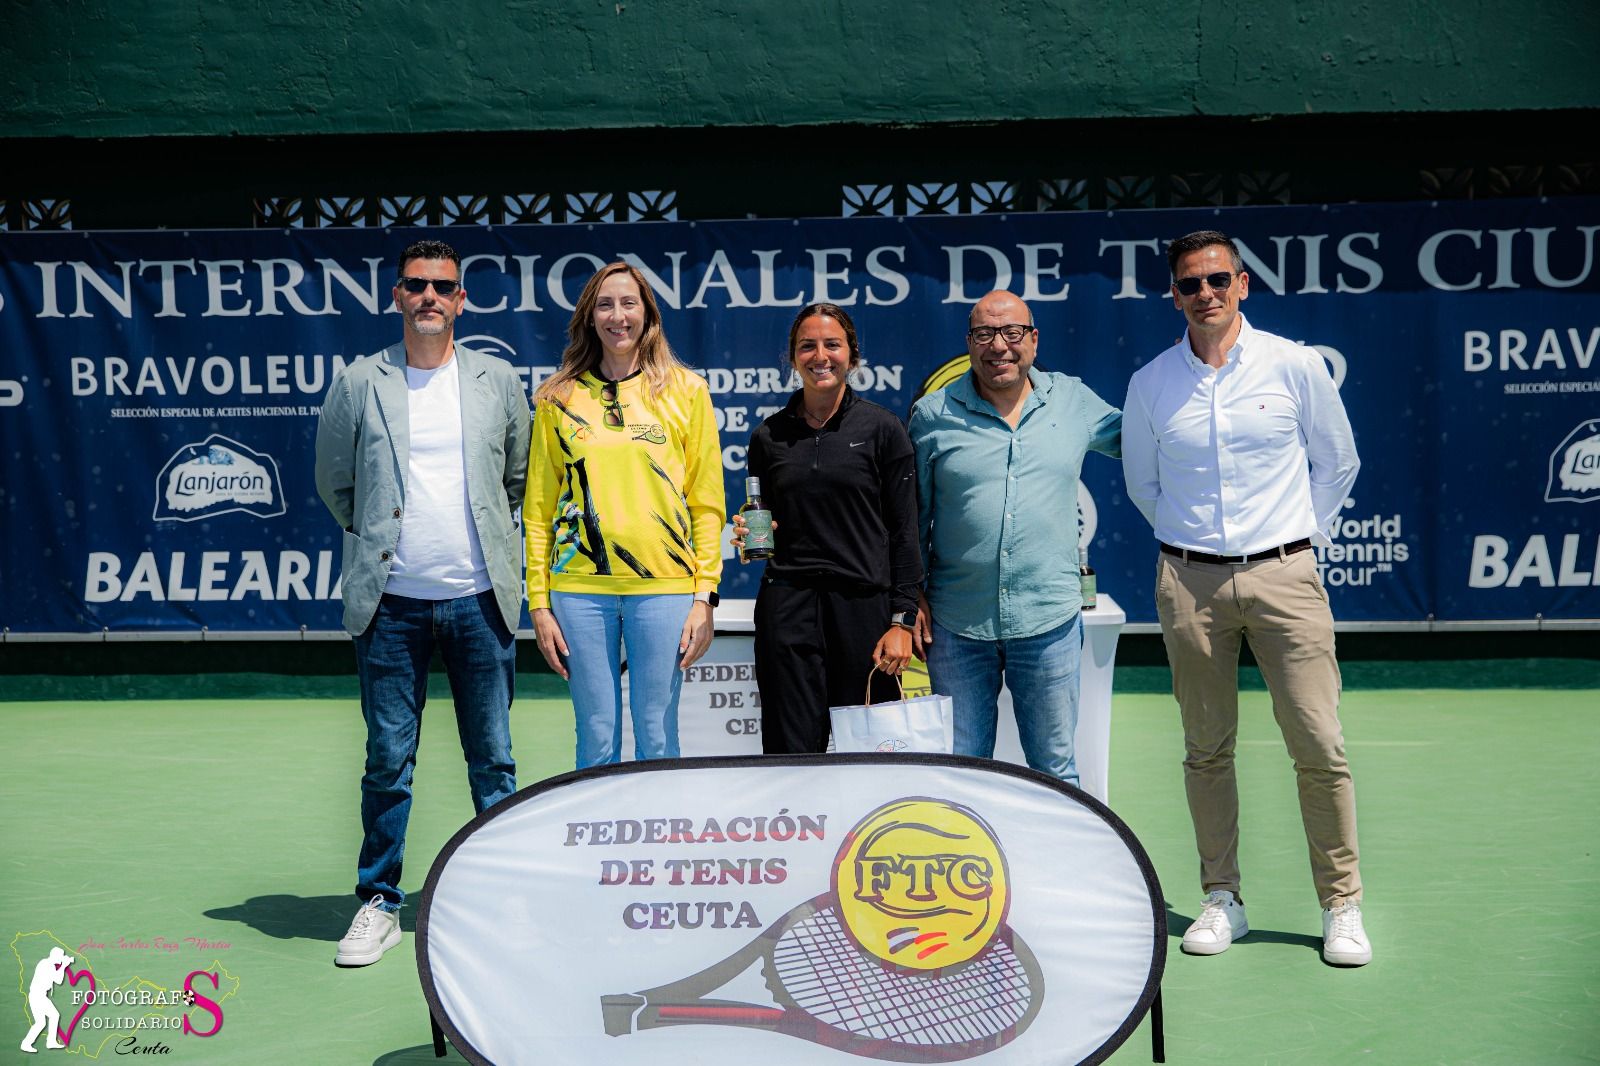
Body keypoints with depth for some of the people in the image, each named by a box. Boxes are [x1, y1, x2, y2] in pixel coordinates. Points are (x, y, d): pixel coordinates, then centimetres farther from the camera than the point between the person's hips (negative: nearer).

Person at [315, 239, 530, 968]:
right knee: (387, 761, 4)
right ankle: (379, 903, 16)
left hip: (479, 599, 1)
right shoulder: (359, 384, 3)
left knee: (492, 760, 6)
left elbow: (521, 477, 17)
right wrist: (379, 538, 13)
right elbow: (334, 482, 13)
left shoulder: (498, 380, 6)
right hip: (392, 602, 0)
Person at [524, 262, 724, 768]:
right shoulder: (558, 399, 7)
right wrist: (539, 603, 2)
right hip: (579, 587, 1)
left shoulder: (686, 390, 5)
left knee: (657, 742, 5)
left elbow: (707, 503, 4)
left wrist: (704, 596, -3)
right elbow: (538, 510, 8)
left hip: (664, 585, -1)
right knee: (596, 741, 6)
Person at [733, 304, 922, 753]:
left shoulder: (882, 429, 1)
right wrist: (748, 534, -4)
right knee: (791, 754, 1)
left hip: (863, 605, -2)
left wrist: (902, 621, -6)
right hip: (787, 605, 2)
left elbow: (904, 532, 0)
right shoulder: (769, 436, 9)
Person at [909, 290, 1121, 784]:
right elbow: (912, 514, 6)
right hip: (957, 624, -1)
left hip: (1049, 619, 1)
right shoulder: (933, 414, 1)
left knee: (1055, 768, 11)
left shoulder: (1074, 401, 5)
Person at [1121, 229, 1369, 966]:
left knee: (1318, 747, -3)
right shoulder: (1150, 383, 6)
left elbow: (1337, 463, 13)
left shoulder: (1294, 365, 2)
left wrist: (1301, 535, 9)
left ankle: (1341, 906, 10)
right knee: (1207, 748, 6)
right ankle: (1222, 899, 18)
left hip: (1283, 575, -1)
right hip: (1189, 581, 2)